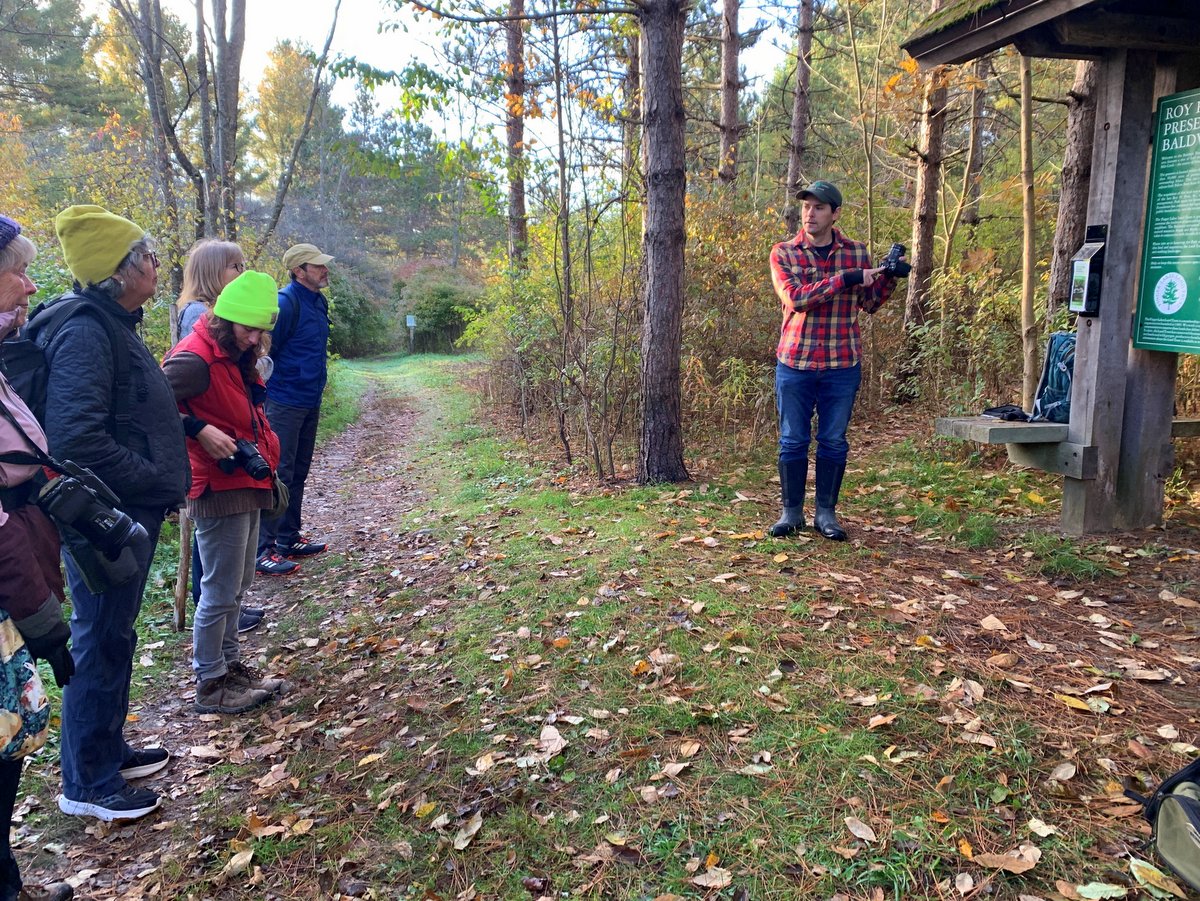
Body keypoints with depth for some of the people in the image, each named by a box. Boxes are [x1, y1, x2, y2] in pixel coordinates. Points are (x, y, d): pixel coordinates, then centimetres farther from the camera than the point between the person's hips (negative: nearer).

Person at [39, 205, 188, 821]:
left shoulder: (113, 327, 11)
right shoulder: (84, 334, -20)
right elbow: (76, 439, -28)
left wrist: (161, 482, 10)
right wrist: (158, 482, -19)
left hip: (131, 515, 10)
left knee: (114, 637, 20)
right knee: (100, 644, 3)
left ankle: (110, 750, 37)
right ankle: (87, 783, 20)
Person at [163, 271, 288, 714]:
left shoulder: (236, 356, 12)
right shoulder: (196, 357, -18)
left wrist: (264, 460, 7)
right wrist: (199, 430, -27)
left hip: (246, 486, 10)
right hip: (219, 490, -10)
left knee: (237, 585, 19)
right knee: (220, 591, 0)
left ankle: (228, 664, 32)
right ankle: (210, 684, 14)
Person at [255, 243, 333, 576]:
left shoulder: (319, 302, 11)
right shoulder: (286, 303, -16)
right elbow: (263, 351, -17)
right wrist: (265, 392, -12)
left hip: (310, 402, 9)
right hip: (285, 403, -9)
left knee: (298, 473, 15)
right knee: (279, 473, -7)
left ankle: (289, 538, 25)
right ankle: (263, 550, -3)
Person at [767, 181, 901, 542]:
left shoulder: (856, 252, 7)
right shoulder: (783, 253, 0)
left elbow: (869, 303, 12)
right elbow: (795, 298, -16)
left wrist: (889, 276, -6)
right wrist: (845, 278, -21)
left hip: (842, 365, 2)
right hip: (795, 363, -1)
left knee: (834, 441, 7)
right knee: (793, 441, 5)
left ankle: (826, 512, 18)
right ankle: (791, 511, 17)